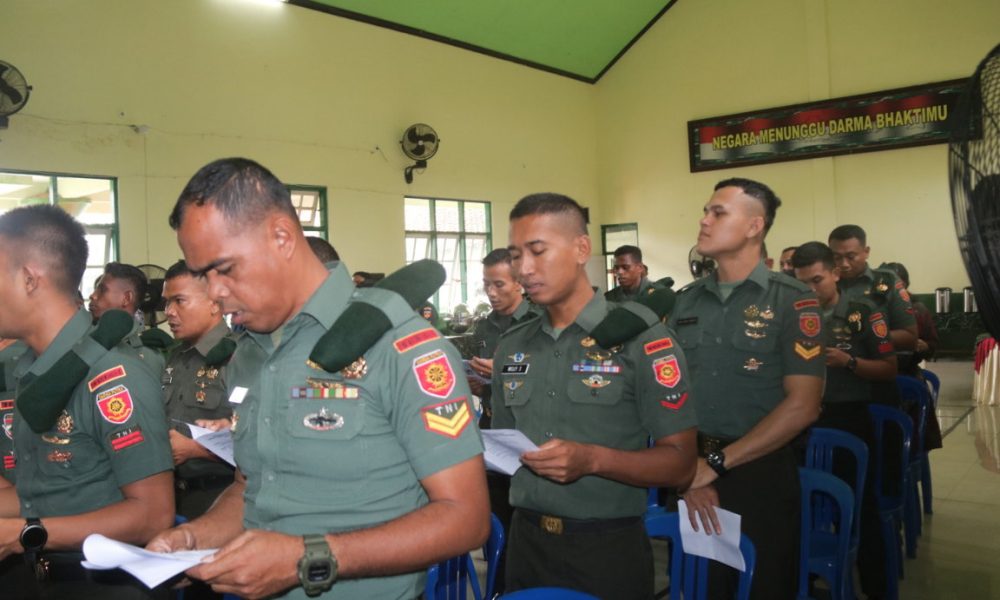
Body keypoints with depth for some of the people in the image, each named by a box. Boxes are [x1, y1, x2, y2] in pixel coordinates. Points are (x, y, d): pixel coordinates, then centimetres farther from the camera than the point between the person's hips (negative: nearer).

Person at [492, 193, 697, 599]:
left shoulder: (640, 336, -10)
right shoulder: (511, 346, 7)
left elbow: (679, 464, -11)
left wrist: (593, 460, -24)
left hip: (608, 548, -4)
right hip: (526, 541, 5)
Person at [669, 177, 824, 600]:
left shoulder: (792, 302, -8)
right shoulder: (686, 301, 5)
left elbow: (802, 406, -14)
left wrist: (717, 463, -15)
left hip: (759, 473, -4)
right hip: (692, 472, 4)